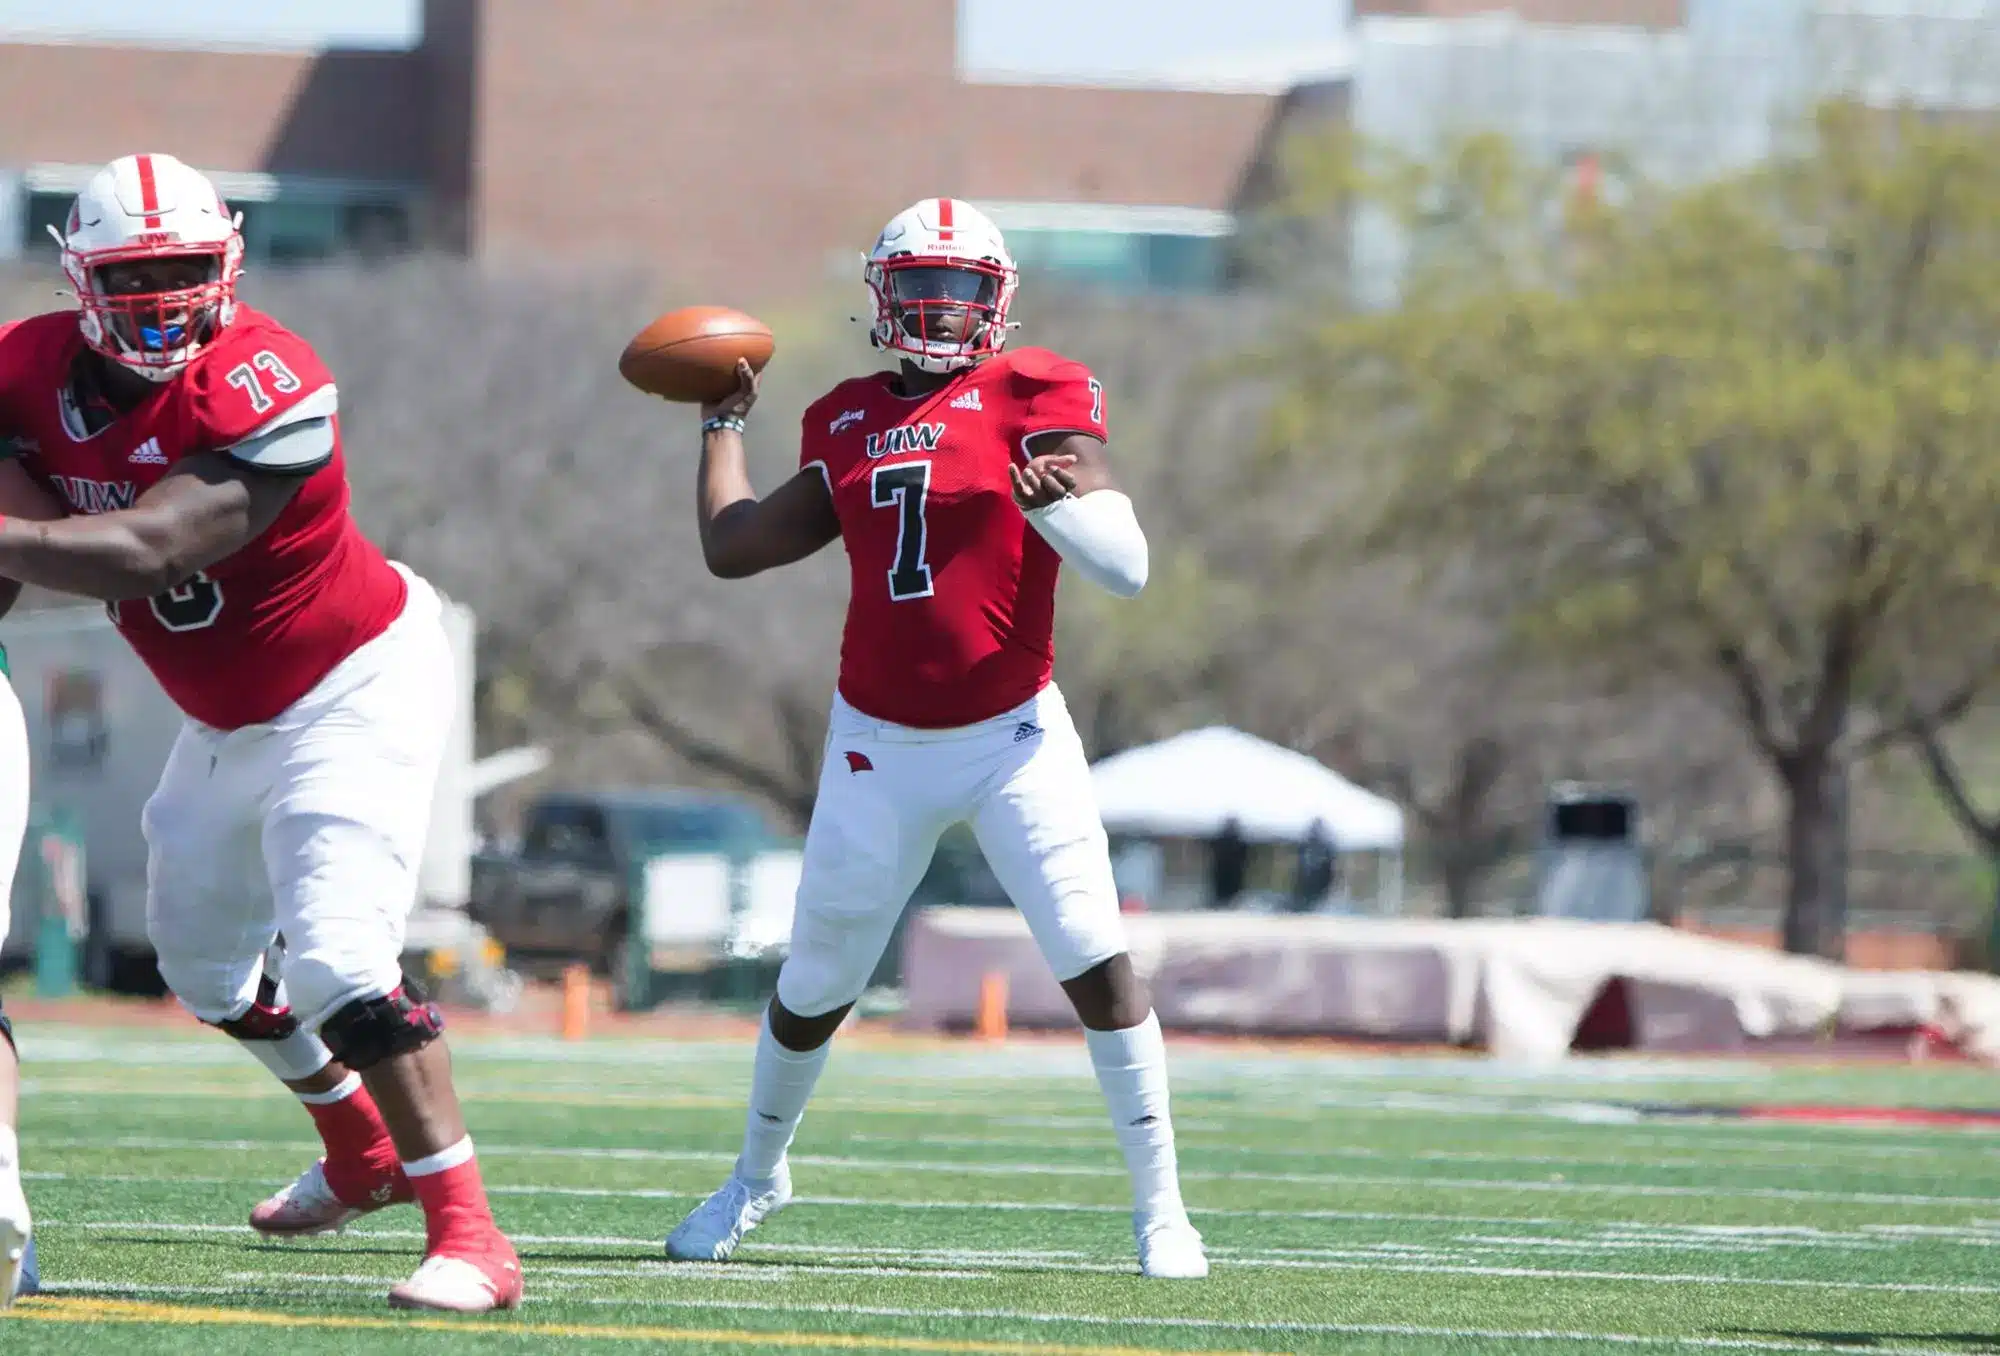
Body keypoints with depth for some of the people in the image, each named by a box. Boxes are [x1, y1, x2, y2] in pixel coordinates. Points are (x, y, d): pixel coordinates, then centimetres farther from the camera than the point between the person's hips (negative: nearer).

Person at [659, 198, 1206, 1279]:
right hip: (881, 747, 4)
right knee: (814, 988, 11)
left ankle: (1160, 1207, -6)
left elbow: (1127, 570, -13)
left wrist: (1055, 505, -32)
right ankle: (756, 1176, 35)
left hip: (1012, 736, -4)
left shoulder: (1033, 398, -6)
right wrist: (723, 422, 24)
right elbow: (731, 547, 15)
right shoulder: (848, 424, 8)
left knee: (1097, 964, -15)